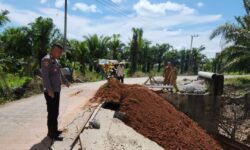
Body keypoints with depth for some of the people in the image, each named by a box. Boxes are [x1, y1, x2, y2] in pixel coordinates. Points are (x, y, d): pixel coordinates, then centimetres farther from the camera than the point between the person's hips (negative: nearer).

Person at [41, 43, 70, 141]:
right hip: (51, 92, -9)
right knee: (52, 113, -3)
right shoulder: (46, 60, -14)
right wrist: (49, 90, -29)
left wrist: (65, 82, 41)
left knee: (55, 112, 15)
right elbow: (45, 75, -23)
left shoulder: (55, 60, 16)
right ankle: (52, 133, 6)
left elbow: (59, 73, 30)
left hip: (56, 90, 9)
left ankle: (54, 130, 26)